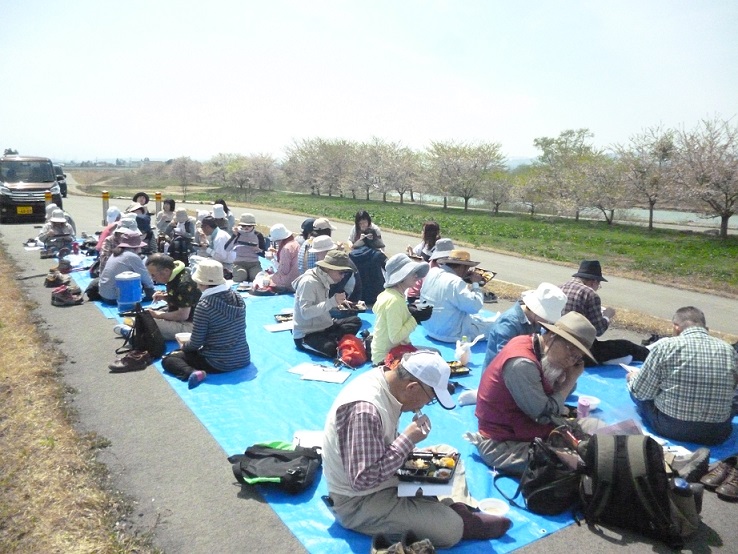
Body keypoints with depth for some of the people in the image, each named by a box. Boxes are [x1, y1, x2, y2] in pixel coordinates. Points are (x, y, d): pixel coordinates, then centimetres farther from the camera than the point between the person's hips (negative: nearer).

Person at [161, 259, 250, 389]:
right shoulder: (238, 298, 1)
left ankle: (192, 373, -16)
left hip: (219, 363, -8)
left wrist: (183, 346, 11)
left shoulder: (204, 305, -19)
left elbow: (196, 343, -12)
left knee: (168, 359, 6)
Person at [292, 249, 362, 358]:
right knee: (332, 348, -35)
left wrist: (338, 303, -3)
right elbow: (305, 312, -28)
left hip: (324, 327, 9)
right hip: (306, 335, -9)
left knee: (355, 321, -2)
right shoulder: (308, 282, -20)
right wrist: (332, 302, -31)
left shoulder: (324, 280, 6)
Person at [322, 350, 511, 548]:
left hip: (381, 475, 9)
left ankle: (459, 510, 3)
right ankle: (461, 523, 11)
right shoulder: (365, 410, -33)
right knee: (450, 527, -17)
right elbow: (363, 480, -31)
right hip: (358, 502, -9)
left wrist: (408, 442, -5)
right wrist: (407, 440, -26)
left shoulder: (385, 380, -5)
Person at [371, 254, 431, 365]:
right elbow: (396, 337, -27)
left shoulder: (388, 293, 1)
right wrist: (416, 318, -20)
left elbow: (376, 309, 18)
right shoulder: (394, 300, -26)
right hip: (388, 356, -9)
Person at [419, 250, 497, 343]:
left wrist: (465, 278, 5)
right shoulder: (455, 282, -27)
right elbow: (475, 306, -25)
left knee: (477, 317, 28)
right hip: (449, 333, -9)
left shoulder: (432, 273, 0)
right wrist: (475, 283, -12)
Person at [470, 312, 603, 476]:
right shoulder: (522, 363, -27)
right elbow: (545, 414, -21)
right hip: (503, 445, -10)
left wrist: (569, 378, -7)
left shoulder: (539, 350, 2)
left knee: (593, 425, 4)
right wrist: (571, 379, -10)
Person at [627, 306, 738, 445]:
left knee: (635, 387, 21)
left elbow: (642, 392, -6)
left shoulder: (665, 346, -13)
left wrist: (633, 377, 17)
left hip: (669, 428, -4)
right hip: (717, 434, 5)